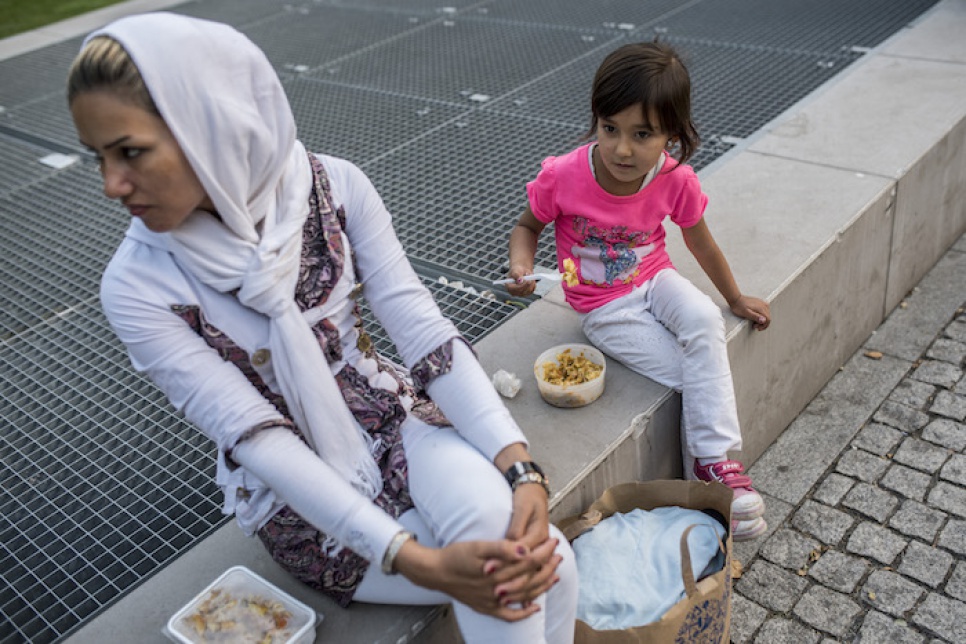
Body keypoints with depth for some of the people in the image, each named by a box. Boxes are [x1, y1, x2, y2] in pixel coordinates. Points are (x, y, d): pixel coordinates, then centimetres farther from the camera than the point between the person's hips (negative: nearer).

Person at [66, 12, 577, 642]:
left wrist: (522, 470, -28)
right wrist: (415, 559, -30)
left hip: (389, 414, 3)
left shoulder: (335, 186, -14)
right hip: (296, 492, -2)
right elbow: (260, 440, -22)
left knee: (500, 518, -29)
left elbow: (425, 330, -16)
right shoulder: (137, 289, -19)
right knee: (547, 564, -22)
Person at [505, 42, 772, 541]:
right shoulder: (563, 177, -22)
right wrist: (521, 267, -24)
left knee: (704, 321, -29)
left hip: (654, 280, 3)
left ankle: (712, 461, -20)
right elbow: (527, 226, -3)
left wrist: (735, 300, 15)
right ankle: (709, 474, 4)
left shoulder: (676, 180, -15)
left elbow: (699, 242, 3)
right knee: (696, 378, -16)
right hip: (603, 308, -3)